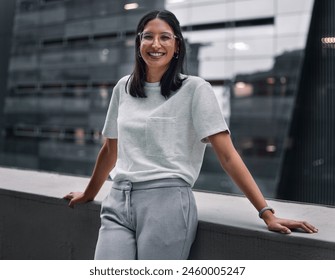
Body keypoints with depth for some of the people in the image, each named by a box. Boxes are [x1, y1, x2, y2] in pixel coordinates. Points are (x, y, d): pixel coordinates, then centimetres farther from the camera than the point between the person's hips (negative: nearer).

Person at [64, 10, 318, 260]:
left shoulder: (195, 89, -3)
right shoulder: (123, 88, 11)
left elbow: (227, 155, -7)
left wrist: (267, 213, -12)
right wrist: (88, 194, 31)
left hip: (167, 204, -4)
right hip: (118, 204, 4)